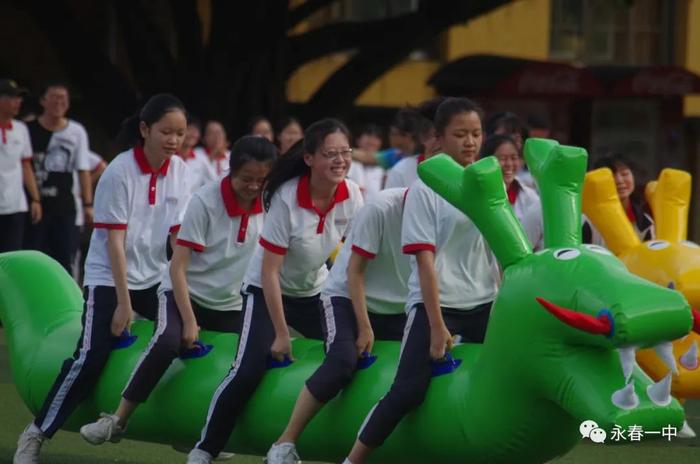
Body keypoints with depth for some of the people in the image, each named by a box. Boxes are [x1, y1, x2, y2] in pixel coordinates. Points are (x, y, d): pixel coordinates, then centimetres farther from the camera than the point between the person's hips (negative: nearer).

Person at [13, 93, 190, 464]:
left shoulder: (179, 171, -4)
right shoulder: (120, 172, -18)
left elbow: (180, 234, -2)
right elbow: (114, 240, -17)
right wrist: (123, 302, -18)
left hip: (155, 279, 5)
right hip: (109, 279, -5)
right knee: (89, 358, -13)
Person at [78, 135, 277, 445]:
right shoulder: (205, 201, -17)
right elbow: (178, 267, -17)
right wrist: (189, 322, -22)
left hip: (231, 305, 5)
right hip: (185, 293, -5)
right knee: (167, 341, -33)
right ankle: (117, 421, -23)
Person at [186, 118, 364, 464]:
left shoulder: (352, 196, -15)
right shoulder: (287, 198, -27)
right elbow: (269, 272, -23)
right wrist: (281, 334, -21)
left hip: (314, 291, 5)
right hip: (265, 291, -5)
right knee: (248, 371, -18)